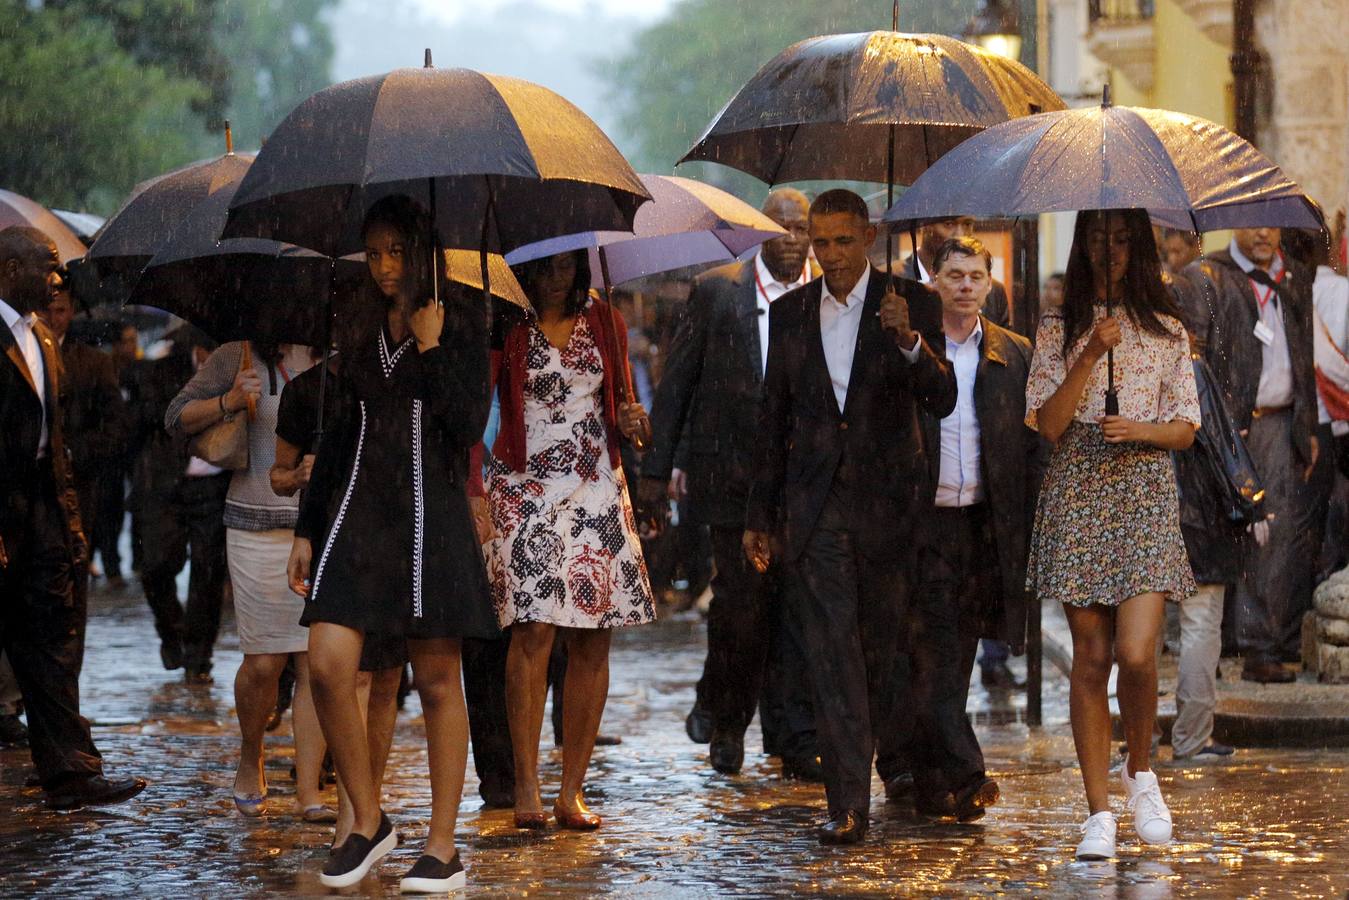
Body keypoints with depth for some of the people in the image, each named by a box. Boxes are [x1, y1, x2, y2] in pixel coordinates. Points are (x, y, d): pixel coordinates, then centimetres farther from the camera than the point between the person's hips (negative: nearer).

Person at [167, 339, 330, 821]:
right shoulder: (237, 358, 0)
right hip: (258, 527, -2)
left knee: (316, 664, -3)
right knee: (264, 664, -1)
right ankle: (250, 760, 27)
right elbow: (177, 417, 3)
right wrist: (230, 401, -13)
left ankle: (308, 794, -2)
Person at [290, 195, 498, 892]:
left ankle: (443, 849, 6)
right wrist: (307, 531, 15)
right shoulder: (361, 334, 14)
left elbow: (468, 426, -8)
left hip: (429, 512, -4)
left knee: (436, 681, 0)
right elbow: (338, 435, 17)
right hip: (357, 512, 4)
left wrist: (431, 347, -12)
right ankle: (368, 822, 8)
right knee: (328, 670, -9)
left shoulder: (460, 324, 1)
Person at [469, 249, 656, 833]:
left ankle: (572, 790, 5)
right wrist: (474, 490, -17)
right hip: (525, 492, -4)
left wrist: (629, 423, -2)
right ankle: (526, 788, -11)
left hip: (597, 492, 4)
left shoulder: (604, 323, 13)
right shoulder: (505, 330, 2)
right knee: (534, 630, -14)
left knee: (592, 642, 0)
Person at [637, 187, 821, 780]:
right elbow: (677, 381, 6)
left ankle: (797, 741, 6)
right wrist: (656, 468, 4)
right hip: (734, 475, -1)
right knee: (741, 604, 0)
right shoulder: (716, 291, 4)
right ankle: (726, 719, 24)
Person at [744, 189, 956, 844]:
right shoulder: (789, 312, 8)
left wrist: (909, 341, -30)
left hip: (887, 504, -1)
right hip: (815, 506, 1)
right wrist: (760, 515, 13)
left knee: (880, 649, 8)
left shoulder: (912, 304, -1)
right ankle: (848, 803, -12)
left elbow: (941, 401, -11)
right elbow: (774, 419, 13)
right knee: (831, 653, -8)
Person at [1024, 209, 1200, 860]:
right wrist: (1091, 354, -12)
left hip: (1145, 495, 0)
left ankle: (1140, 769, 14)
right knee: (1091, 657, 0)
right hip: (1077, 497, 0)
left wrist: (1141, 430, -10)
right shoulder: (1058, 331, 7)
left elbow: (1186, 429, 10)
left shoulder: (1166, 331, 9)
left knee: (1136, 653, -14)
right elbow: (1047, 424, -3)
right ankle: (1098, 811, 6)